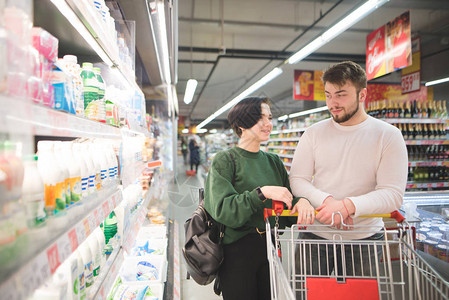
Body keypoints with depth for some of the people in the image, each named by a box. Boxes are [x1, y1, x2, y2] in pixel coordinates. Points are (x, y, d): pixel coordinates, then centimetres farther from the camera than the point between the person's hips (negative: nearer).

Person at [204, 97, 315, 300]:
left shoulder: (273, 161, 9)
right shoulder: (225, 160, -8)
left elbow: (288, 205, 8)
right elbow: (222, 210, -18)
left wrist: (301, 201, -14)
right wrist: (262, 193, -26)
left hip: (270, 250, 5)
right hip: (236, 252, -5)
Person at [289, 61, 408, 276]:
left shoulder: (389, 136, -5)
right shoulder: (313, 133, 0)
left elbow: (393, 194, -11)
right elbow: (297, 180, -3)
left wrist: (348, 205, -26)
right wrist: (326, 200, -20)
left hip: (364, 238, 0)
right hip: (315, 235, 1)